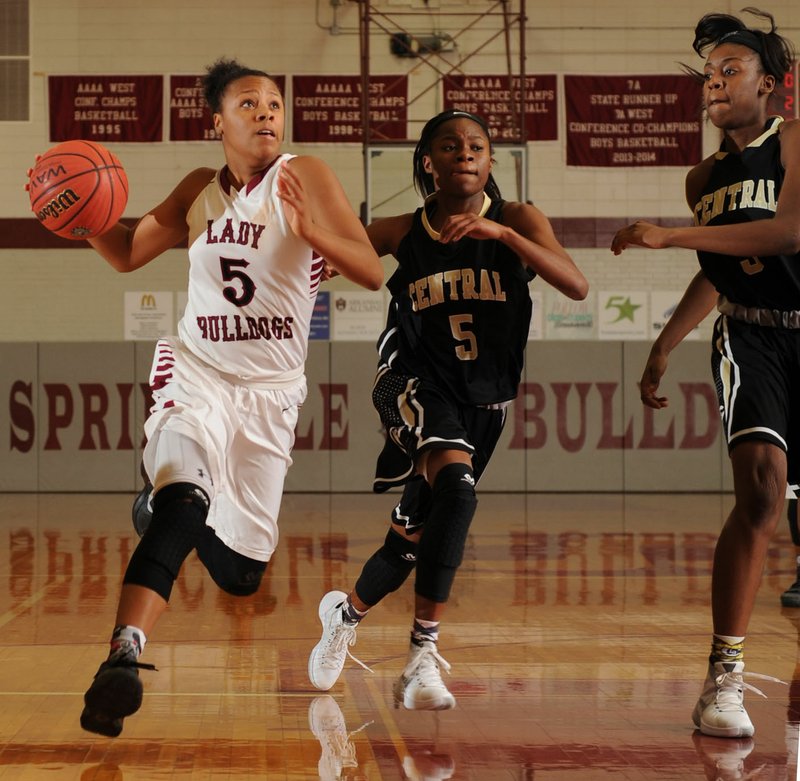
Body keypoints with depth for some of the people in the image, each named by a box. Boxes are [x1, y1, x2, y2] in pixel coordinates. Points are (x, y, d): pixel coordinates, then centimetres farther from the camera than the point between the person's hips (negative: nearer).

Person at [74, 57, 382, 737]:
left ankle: (172, 509, 45)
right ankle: (123, 656, -31)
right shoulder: (200, 190, 5)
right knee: (183, 498, -32)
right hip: (196, 374, 0)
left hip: (271, 392, 0)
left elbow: (372, 273, -16)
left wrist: (311, 233, -35)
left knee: (241, 573, 11)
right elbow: (127, 253, 13)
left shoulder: (305, 177, -8)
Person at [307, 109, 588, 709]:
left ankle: (346, 613, 41)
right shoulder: (401, 233, -3)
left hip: (484, 401, 3)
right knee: (457, 486, -32)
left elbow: (577, 286, -18)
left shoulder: (517, 221, -5)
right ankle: (423, 655, -27)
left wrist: (500, 233, -28)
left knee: (413, 539, 10)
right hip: (418, 384, -3)